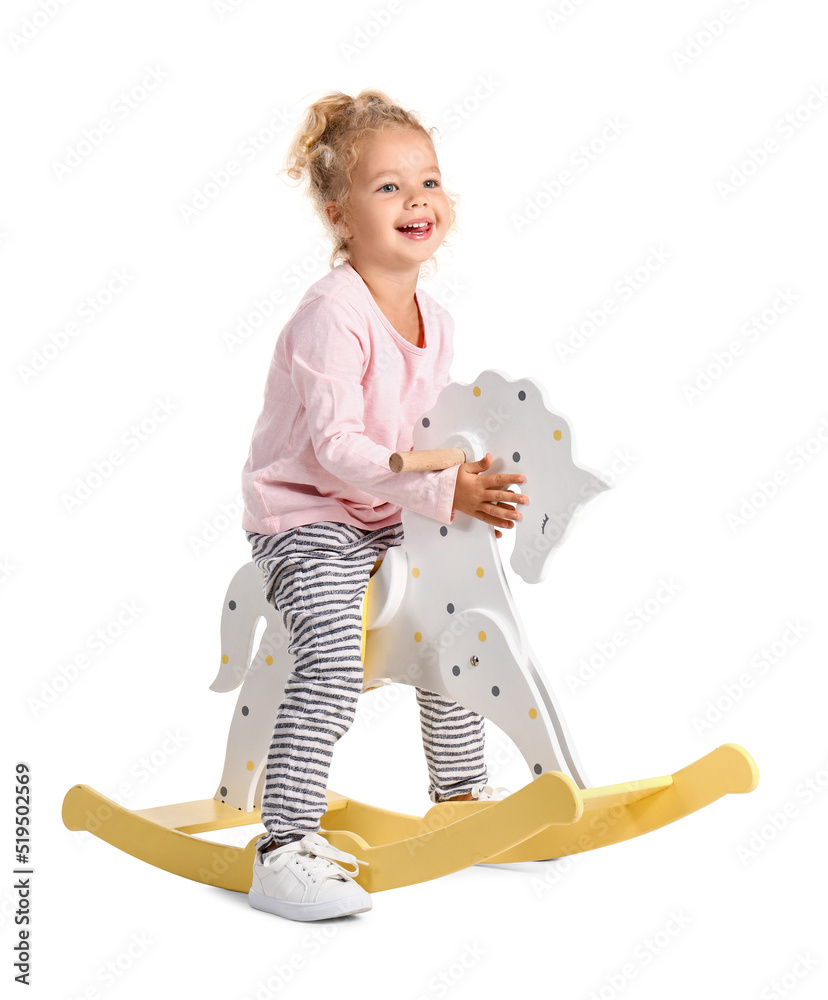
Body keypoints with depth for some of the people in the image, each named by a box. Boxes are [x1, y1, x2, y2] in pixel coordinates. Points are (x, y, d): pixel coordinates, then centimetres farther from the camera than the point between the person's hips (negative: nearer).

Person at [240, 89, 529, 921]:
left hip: (390, 518, 9)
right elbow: (333, 447, -27)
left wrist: (470, 482, -1)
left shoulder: (435, 318, 5)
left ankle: (463, 797, 35)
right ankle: (284, 852, -18)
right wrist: (441, 492, -29)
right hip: (304, 517, -9)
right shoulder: (331, 314, -22)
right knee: (332, 662, -24)